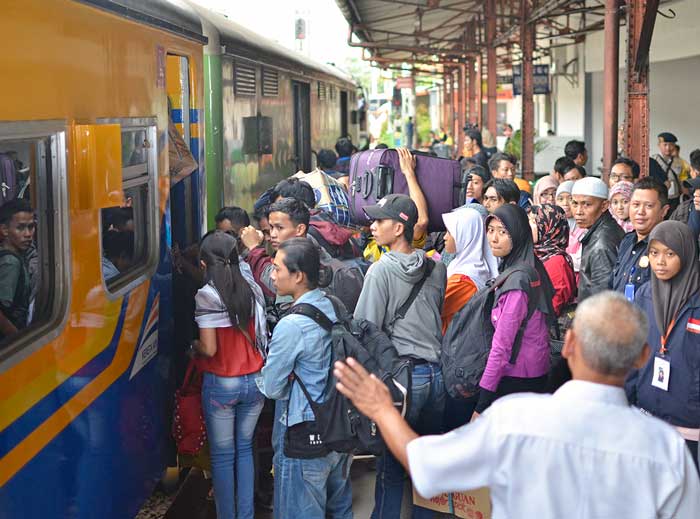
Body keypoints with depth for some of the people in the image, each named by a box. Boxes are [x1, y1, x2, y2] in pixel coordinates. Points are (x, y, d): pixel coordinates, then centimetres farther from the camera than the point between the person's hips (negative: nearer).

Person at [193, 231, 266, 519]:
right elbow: (260, 334, 6)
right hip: (254, 381, 5)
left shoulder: (206, 295, -14)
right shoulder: (253, 289, -1)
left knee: (222, 455, 8)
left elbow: (209, 349, -16)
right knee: (244, 449, 17)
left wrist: (193, 345, 4)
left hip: (221, 384, -5)